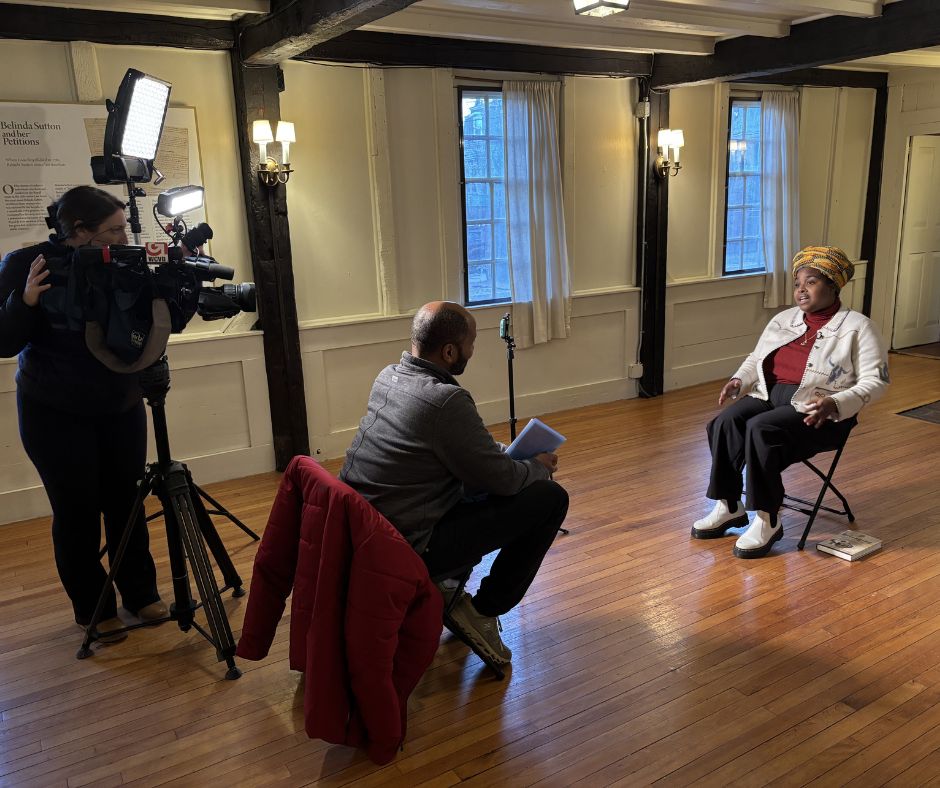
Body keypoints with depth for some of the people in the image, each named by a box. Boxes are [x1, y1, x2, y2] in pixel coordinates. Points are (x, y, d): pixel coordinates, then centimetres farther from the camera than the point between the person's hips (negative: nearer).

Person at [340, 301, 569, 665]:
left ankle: (444, 585, 22)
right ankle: (484, 611, 5)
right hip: (405, 549, -9)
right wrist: (539, 467, 8)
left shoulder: (389, 376, 3)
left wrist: (510, 453, 16)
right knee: (551, 498, -3)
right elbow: (501, 479, -13)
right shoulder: (446, 400, -24)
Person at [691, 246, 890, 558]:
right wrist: (739, 381, 3)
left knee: (760, 430, -34)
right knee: (725, 422, -25)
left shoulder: (857, 327, -1)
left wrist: (835, 403, -23)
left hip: (816, 411, -5)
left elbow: (875, 381, -6)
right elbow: (756, 358, 26)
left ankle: (768, 521, -22)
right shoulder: (783, 319, 16)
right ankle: (728, 506, -16)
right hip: (769, 397, 6)